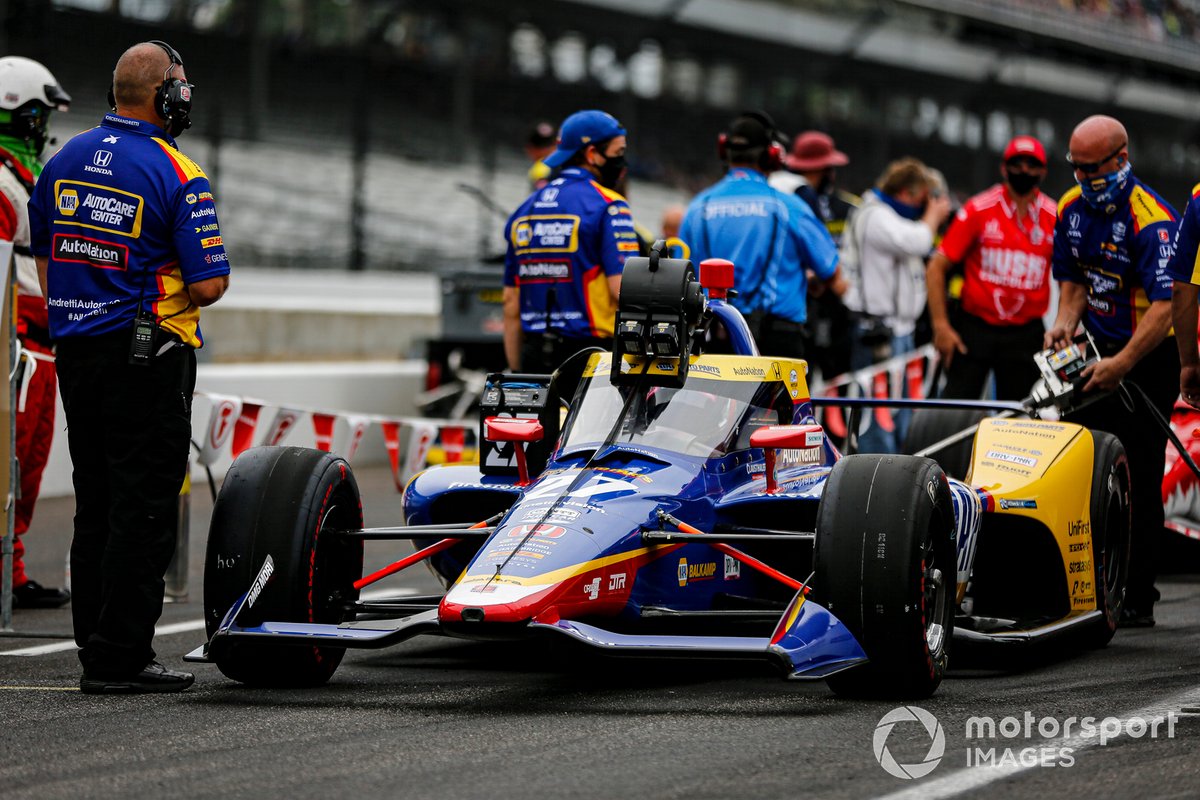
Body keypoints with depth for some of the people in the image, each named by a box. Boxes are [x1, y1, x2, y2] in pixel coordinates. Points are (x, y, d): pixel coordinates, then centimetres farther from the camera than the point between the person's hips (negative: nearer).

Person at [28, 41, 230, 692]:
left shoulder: (64, 160, 7)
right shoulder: (177, 175, -14)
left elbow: (42, 253, 19)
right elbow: (209, 285, -16)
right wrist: (196, 286, 6)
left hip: (73, 351, 7)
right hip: (148, 357, -7)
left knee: (95, 507, 14)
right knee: (143, 510, -2)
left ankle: (94, 650, 17)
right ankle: (120, 658, -3)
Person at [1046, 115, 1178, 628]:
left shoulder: (1152, 220, -21)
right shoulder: (1072, 208, 3)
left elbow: (1165, 306, -28)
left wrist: (1122, 365, -35)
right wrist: (1066, 322, -5)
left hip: (1149, 356, -7)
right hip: (1098, 352, 7)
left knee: (1137, 476, -8)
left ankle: (1136, 600, -3)